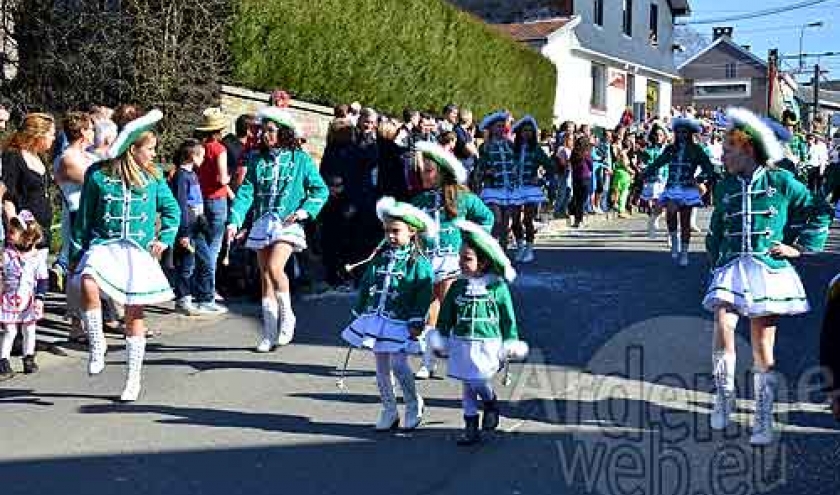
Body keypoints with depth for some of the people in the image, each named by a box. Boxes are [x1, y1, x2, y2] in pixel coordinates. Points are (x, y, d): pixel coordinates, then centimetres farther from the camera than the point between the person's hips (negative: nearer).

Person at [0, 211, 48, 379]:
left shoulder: (37, 257, -5)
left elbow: (43, 280, -1)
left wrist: (39, 298, -7)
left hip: (29, 300, 1)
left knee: (29, 329, 9)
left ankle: (29, 359, 23)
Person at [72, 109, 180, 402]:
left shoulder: (153, 177, 5)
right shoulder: (97, 175, -2)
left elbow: (171, 209, 16)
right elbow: (84, 217, 5)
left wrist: (165, 238, 2)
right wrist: (76, 253, 8)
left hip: (139, 251, 2)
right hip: (103, 245, -2)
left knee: (134, 314, 5)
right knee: (88, 285, -32)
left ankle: (133, 379, 17)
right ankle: (97, 345, -10)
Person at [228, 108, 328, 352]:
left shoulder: (300, 159, 2)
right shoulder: (258, 160, 10)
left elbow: (321, 190, 5)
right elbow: (246, 192, 3)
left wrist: (304, 211, -10)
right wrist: (234, 221, -10)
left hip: (287, 223, -4)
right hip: (262, 223, 4)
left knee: (274, 267, -25)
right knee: (265, 278, 5)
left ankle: (287, 316, -4)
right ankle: (270, 334, 12)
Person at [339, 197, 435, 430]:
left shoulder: (419, 263, -6)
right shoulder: (379, 258, 10)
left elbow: (424, 295, -10)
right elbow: (365, 286, 17)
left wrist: (417, 321, -16)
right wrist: (358, 313, 16)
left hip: (401, 322, -6)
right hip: (375, 319, 6)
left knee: (398, 363, -12)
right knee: (381, 366, 9)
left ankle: (414, 405, 10)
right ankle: (389, 411, 20)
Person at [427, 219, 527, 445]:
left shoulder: (498, 287, -7)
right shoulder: (458, 287, 3)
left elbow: (508, 318, -1)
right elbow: (446, 315, 12)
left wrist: (511, 343, 0)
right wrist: (441, 338, 12)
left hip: (488, 344, -4)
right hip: (461, 344, 4)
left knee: (479, 382, -14)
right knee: (467, 387, 8)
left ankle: (491, 403, 19)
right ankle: (471, 426, 19)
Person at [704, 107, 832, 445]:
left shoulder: (780, 181, 1)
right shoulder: (725, 188, 12)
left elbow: (820, 212, 8)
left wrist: (799, 246, 3)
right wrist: (716, 262, 13)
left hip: (769, 269, -2)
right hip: (731, 268, 2)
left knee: (763, 345, 0)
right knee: (723, 326, -20)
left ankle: (763, 420, 11)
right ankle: (724, 396, 2)